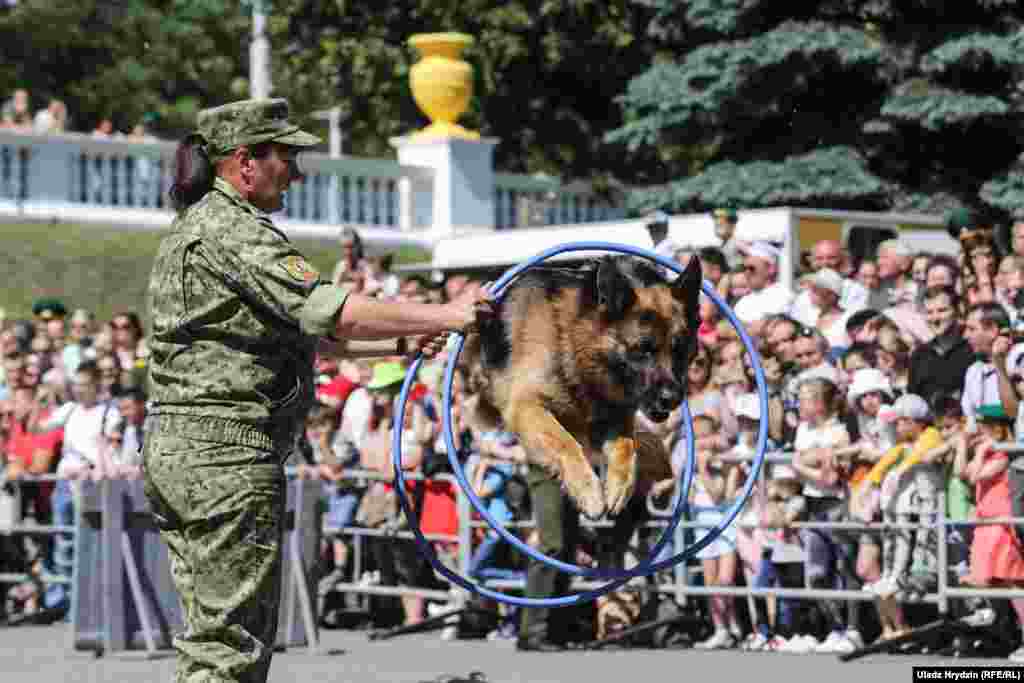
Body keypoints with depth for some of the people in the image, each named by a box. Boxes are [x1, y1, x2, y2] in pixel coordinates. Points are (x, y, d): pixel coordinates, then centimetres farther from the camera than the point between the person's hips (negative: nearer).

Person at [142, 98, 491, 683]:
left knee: (210, 632, 13)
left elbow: (297, 328, 25)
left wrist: (404, 338, 20)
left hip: (173, 445, 10)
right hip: (227, 454, -10)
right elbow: (331, 312, -22)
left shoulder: (196, 226, 21)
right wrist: (444, 315, -17)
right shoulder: (233, 231, -12)